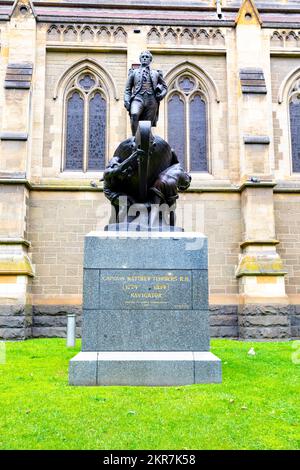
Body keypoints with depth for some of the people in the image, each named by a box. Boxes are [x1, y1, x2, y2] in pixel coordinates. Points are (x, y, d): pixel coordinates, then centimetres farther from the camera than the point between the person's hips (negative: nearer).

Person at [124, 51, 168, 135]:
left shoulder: (156, 73, 23)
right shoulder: (134, 72, 21)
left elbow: (165, 87, 28)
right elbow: (128, 89, 17)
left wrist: (161, 95, 6)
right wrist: (126, 101, 1)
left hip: (152, 100, 2)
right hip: (138, 98, -1)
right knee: (134, 115, -32)